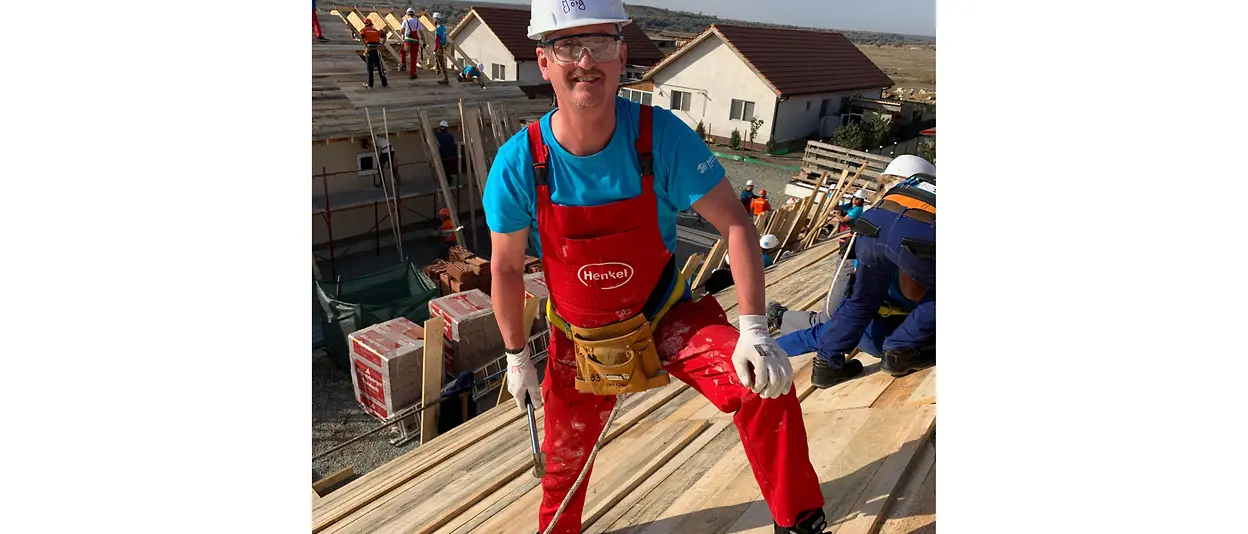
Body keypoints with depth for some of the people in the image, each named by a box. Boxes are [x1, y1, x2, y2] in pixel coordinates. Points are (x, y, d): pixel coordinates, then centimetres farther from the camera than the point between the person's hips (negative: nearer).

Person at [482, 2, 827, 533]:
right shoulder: (518, 162, -20)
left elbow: (735, 224, -17)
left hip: (667, 317, -1)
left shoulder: (662, 136, -22)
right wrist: (517, 356, 2)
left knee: (765, 383, -24)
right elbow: (506, 267, -6)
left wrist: (754, 330, -25)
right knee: (564, 459, 18)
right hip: (581, 338, 1)